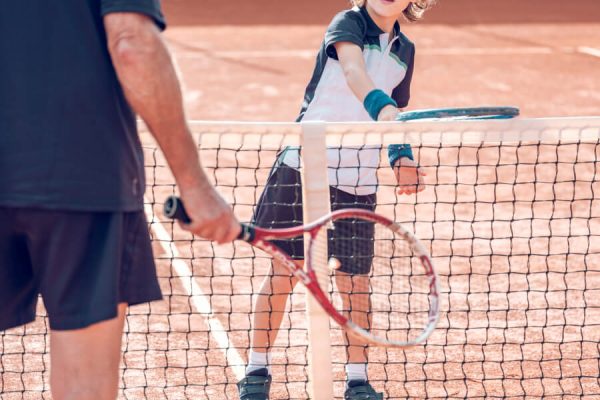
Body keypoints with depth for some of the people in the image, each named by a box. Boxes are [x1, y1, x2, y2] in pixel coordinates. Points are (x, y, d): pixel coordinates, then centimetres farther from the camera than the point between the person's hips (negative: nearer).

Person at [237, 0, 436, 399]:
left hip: (357, 182, 4)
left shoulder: (405, 51, 10)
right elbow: (353, 70, -29)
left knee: (355, 281, 3)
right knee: (283, 272, 3)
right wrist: (380, 106, -47)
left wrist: (401, 157, 6)